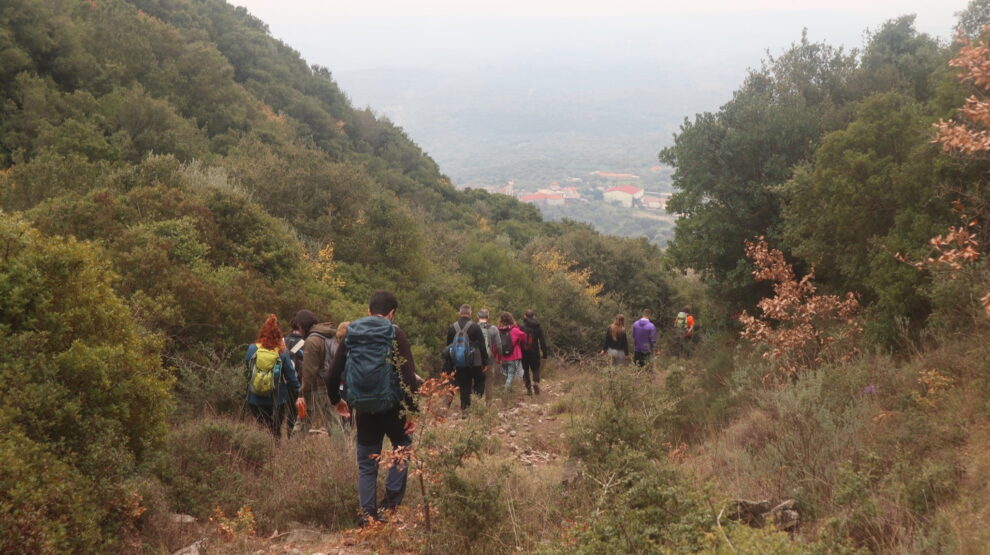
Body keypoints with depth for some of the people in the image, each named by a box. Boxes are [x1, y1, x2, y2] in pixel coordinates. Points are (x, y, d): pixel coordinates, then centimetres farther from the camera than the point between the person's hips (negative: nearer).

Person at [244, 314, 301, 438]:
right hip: (277, 400, -1)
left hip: (255, 400, 1)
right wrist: (298, 394, 2)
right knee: (276, 432, 10)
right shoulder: (282, 352, -9)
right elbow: (291, 376, -6)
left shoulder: (252, 349, -7)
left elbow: (246, 368, 5)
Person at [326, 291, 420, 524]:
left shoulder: (350, 334, 6)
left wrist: (336, 400, 25)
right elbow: (408, 376, -14)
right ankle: (391, 502, 9)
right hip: (391, 406, -3)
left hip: (363, 409, 3)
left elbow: (333, 375, 8)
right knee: (402, 448, 21)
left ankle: (368, 515, 11)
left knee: (367, 464, 14)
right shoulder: (395, 334, -6)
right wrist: (412, 410, -10)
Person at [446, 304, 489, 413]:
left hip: (459, 364, 3)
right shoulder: (475, 327, -8)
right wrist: (485, 362, -1)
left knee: (464, 387, 9)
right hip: (475, 363, -3)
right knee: (479, 380, 13)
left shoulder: (452, 328, 4)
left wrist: (451, 365, 17)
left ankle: (464, 408, 6)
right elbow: (482, 346, -7)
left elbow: (448, 347, 10)